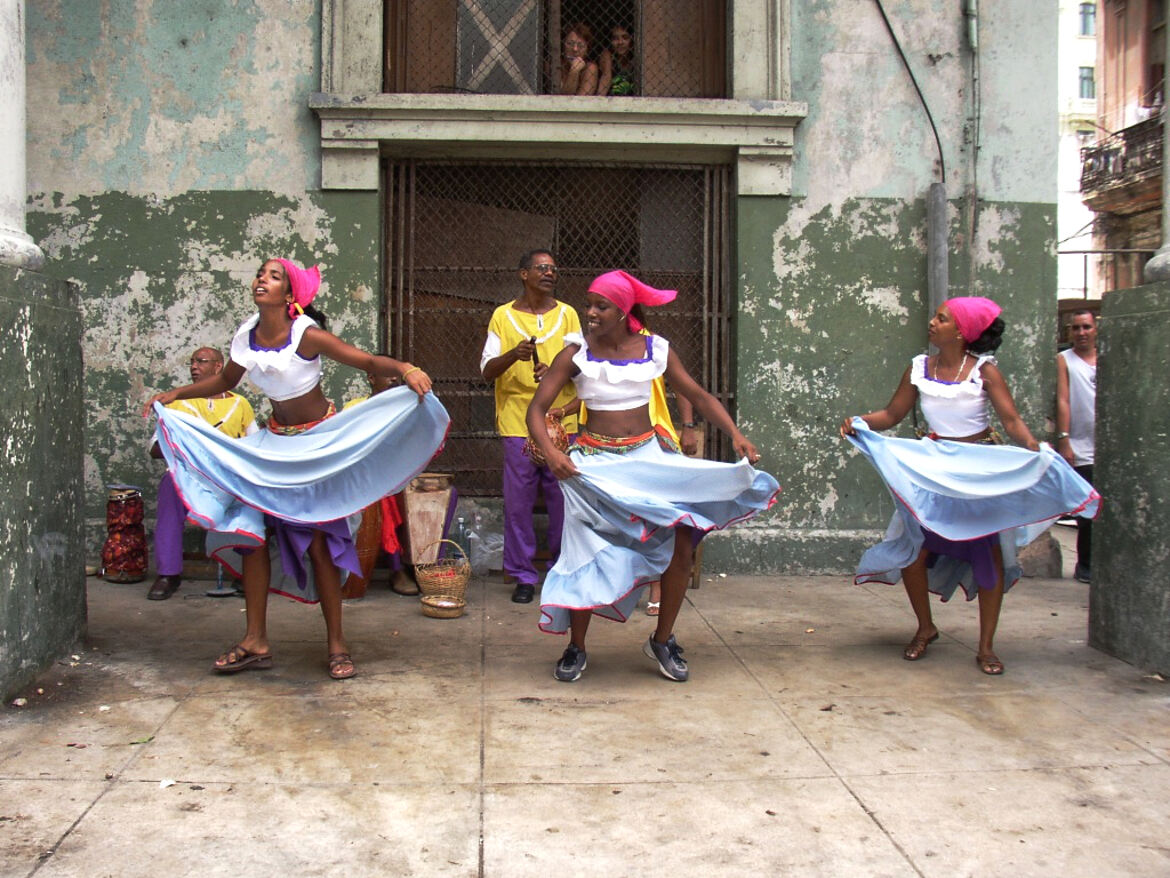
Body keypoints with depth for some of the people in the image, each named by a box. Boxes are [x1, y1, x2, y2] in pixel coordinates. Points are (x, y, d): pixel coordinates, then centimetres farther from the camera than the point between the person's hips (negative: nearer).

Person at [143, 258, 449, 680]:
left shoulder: (307, 335, -19)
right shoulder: (247, 337, -3)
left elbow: (369, 361, -22)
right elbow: (224, 381, 15)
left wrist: (404, 369, -41)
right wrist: (174, 394, 8)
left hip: (321, 441, -5)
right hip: (275, 442, 6)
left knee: (318, 540, -7)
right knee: (249, 529, 0)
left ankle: (336, 642, 7)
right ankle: (255, 642, 10)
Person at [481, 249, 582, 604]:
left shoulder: (567, 315, 9)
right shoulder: (503, 315, 5)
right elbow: (487, 371, 0)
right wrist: (513, 355, -20)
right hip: (517, 423, -1)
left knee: (564, 499, 3)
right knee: (518, 501, -1)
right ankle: (524, 575, 10)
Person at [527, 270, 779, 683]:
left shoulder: (655, 350, 0)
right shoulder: (576, 354, -6)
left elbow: (699, 396, 5)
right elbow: (537, 409, -8)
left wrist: (737, 435, -10)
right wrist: (551, 453, -26)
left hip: (650, 454, 2)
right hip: (595, 460, -2)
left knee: (683, 540, -10)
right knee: (591, 555, -5)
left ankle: (662, 640, 11)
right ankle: (576, 648, 18)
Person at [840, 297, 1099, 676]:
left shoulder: (984, 371, -9)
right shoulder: (919, 369, -1)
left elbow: (1012, 420, -13)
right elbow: (891, 414, 3)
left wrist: (1037, 451, -29)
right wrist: (859, 423, -15)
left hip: (983, 471, -2)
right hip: (932, 471, 2)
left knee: (989, 555, 0)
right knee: (913, 551, -7)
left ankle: (986, 647, 13)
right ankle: (925, 628, 18)